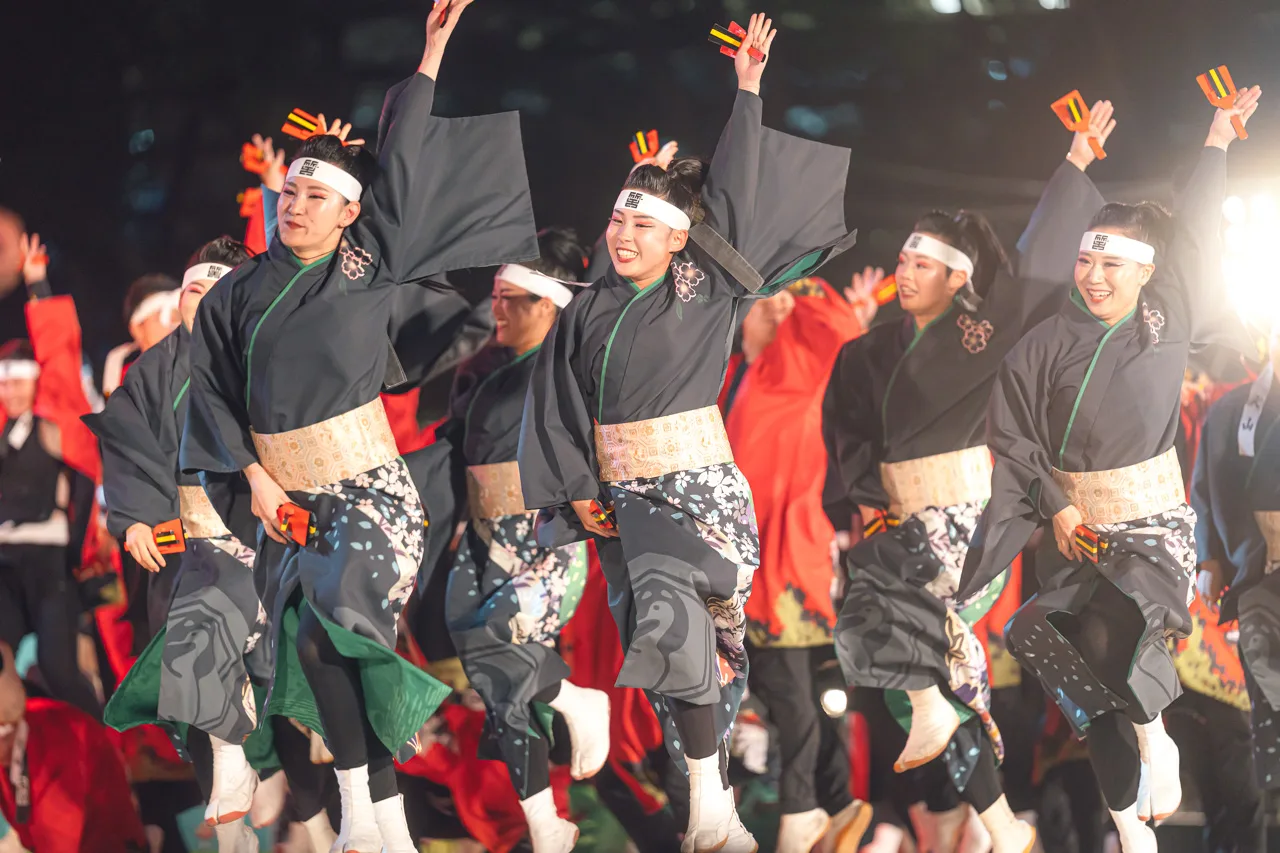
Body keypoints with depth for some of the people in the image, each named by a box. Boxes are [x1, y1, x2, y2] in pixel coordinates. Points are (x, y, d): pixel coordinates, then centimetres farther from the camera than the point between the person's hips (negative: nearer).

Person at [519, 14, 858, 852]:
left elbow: (737, 197, -4)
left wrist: (748, 92, -5)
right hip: (621, 497, 5)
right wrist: (576, 488, 1)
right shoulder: (587, 313, 9)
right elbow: (558, 406, 10)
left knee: (676, 618, -25)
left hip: (697, 489, -5)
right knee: (665, 635, 5)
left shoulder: (706, 293, 0)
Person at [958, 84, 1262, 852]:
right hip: (1075, 525, 1)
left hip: (1155, 522, -1)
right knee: (1097, 682, -2)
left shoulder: (1168, 319, -1)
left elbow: (1196, 238, 7)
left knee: (1111, 638, -29)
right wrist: (1054, 505, -9)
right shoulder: (1047, 346, -2)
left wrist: (1219, 140, 11)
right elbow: (1013, 435, 1)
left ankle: (1156, 742, -3)